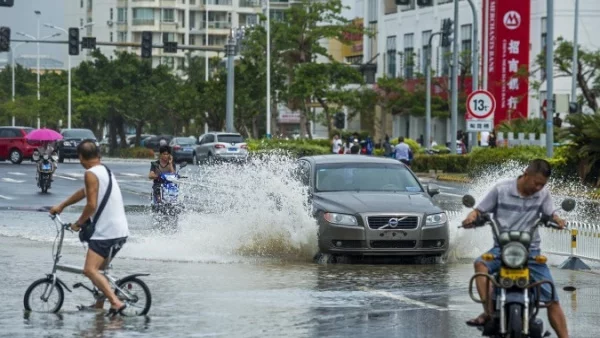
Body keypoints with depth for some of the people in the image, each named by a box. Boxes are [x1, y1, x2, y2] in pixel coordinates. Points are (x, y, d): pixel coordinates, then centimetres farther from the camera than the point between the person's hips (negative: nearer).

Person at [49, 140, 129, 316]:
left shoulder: (91, 174, -10)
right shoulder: (104, 171, 20)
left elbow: (91, 205, -17)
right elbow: (84, 192, 31)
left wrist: (78, 223, -2)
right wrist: (61, 206, 39)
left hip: (106, 231, -10)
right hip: (121, 231, 10)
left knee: (90, 270, -18)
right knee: (98, 267, 24)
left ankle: (116, 302, -30)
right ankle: (99, 304, 27)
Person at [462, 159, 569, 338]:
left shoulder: (543, 194, 5)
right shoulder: (501, 190, -3)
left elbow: (550, 214, 1)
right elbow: (479, 211, 0)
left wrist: (556, 220, -22)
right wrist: (472, 217, -23)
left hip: (531, 250, 2)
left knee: (552, 300, -4)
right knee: (481, 264, -35)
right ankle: (489, 312, -40)